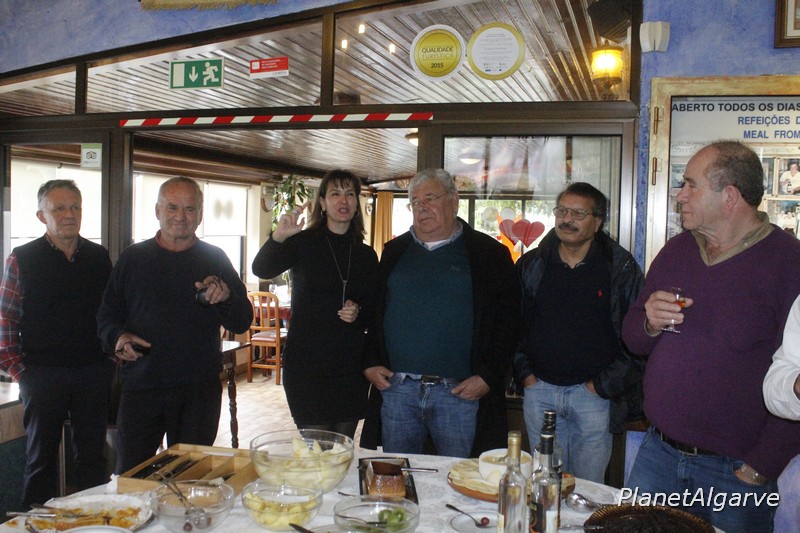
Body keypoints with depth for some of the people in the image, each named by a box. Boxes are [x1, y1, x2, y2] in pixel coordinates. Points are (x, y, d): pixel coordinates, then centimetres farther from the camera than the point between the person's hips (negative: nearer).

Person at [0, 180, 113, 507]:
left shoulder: (99, 257, 7)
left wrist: (111, 356, 4)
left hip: (94, 373, 3)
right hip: (43, 375, -2)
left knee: (93, 456, 10)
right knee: (41, 458, 10)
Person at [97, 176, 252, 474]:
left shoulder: (215, 260, 5)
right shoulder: (132, 258, 7)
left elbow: (242, 323, 1)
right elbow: (106, 315, 10)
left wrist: (226, 297, -19)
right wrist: (118, 337, -11)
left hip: (199, 391, 0)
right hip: (140, 387, 0)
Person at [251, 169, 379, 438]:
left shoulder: (366, 255, 9)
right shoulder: (303, 243, -2)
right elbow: (261, 270, -19)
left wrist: (359, 314, -7)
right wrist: (278, 237, -37)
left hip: (351, 365, 4)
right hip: (308, 362, -3)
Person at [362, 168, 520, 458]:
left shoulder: (490, 254, 2)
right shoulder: (394, 251, 12)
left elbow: (508, 322, -1)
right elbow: (371, 311, 15)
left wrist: (487, 377, -8)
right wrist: (370, 364, 4)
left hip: (460, 392, -2)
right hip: (395, 389, 3)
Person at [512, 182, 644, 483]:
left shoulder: (621, 269, -3)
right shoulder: (531, 265, 5)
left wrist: (606, 385, -8)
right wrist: (524, 373, 2)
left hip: (594, 394, -2)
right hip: (539, 391, 2)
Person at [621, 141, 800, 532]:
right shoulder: (676, 250, 7)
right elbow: (631, 336, 13)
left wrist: (759, 470, -17)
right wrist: (649, 324, -10)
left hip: (734, 472, -5)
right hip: (657, 453, 6)